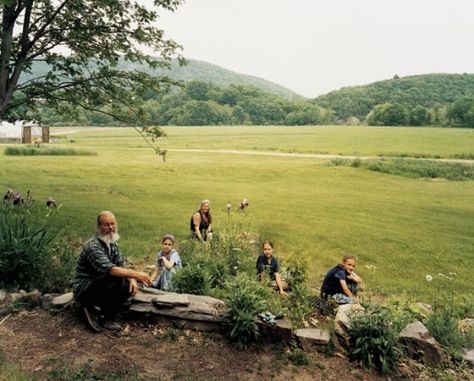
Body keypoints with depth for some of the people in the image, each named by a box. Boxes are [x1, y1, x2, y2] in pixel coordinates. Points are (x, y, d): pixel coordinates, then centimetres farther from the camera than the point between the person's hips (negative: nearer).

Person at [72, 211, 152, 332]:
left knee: (130, 286, -9)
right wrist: (135, 274, -46)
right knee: (118, 281, -29)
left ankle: (95, 309, 1)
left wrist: (132, 279, -17)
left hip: (98, 285, 8)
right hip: (83, 290, -8)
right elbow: (110, 270, -37)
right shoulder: (93, 246, -25)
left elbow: (121, 265, 4)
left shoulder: (112, 243, 4)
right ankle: (107, 319, -10)